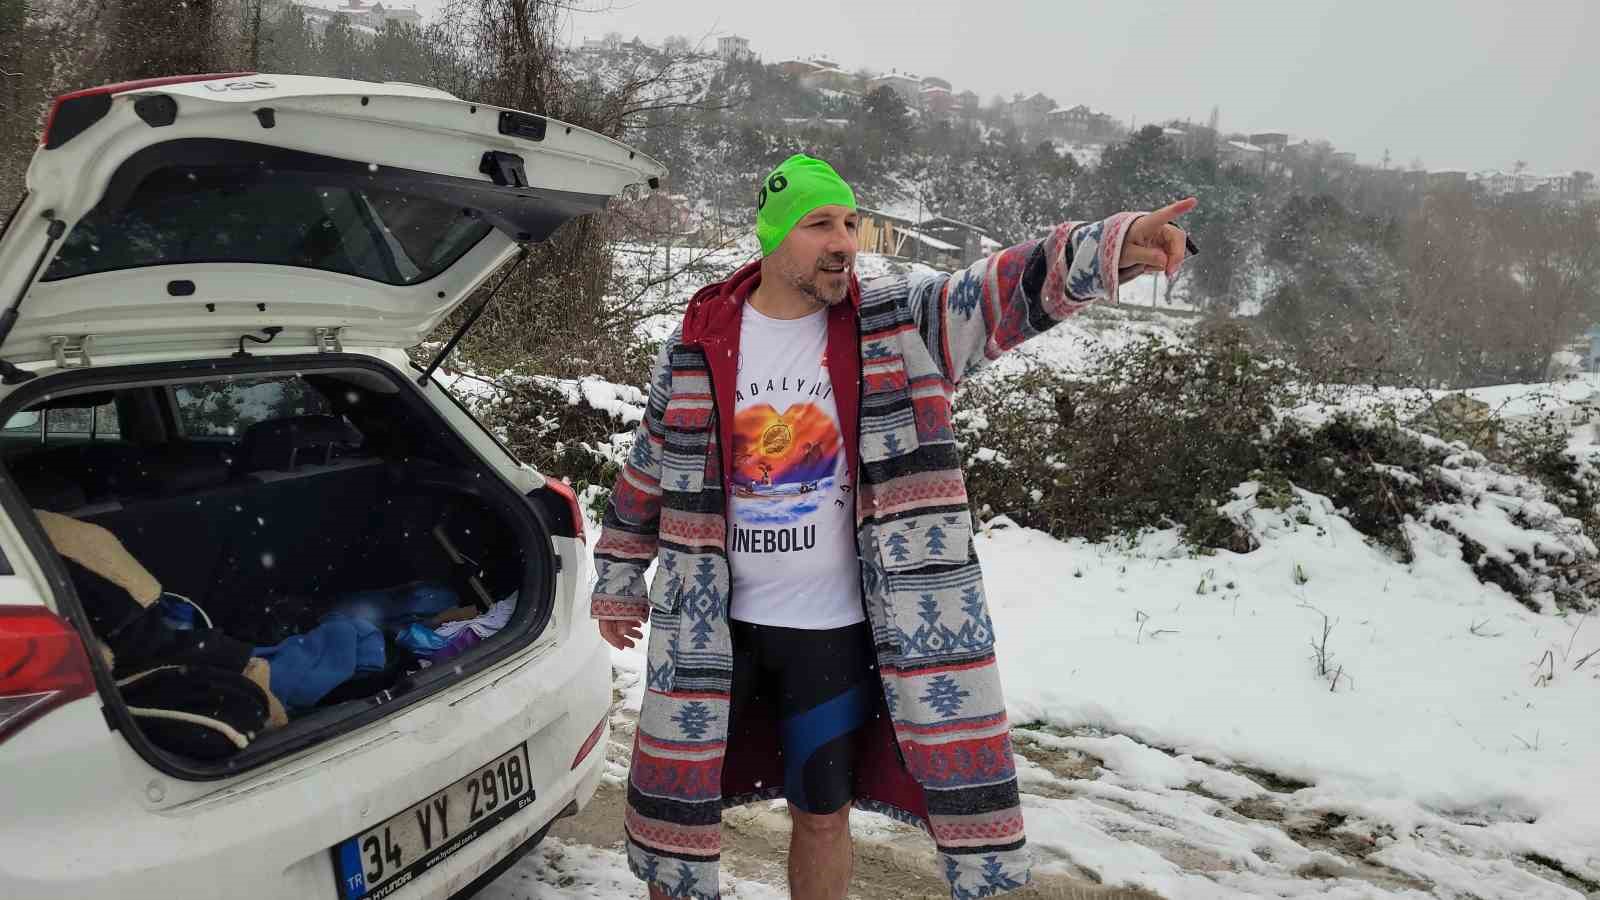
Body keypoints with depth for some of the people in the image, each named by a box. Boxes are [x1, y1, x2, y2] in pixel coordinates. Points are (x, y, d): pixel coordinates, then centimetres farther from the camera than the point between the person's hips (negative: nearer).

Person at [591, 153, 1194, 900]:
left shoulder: (897, 326, -5)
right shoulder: (696, 345, -3)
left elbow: (1010, 288, -19)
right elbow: (647, 470, 8)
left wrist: (1115, 245, -37)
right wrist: (619, 581, 14)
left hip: (836, 632, 0)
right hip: (709, 628, 0)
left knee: (823, 812, 13)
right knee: (682, 793, 10)